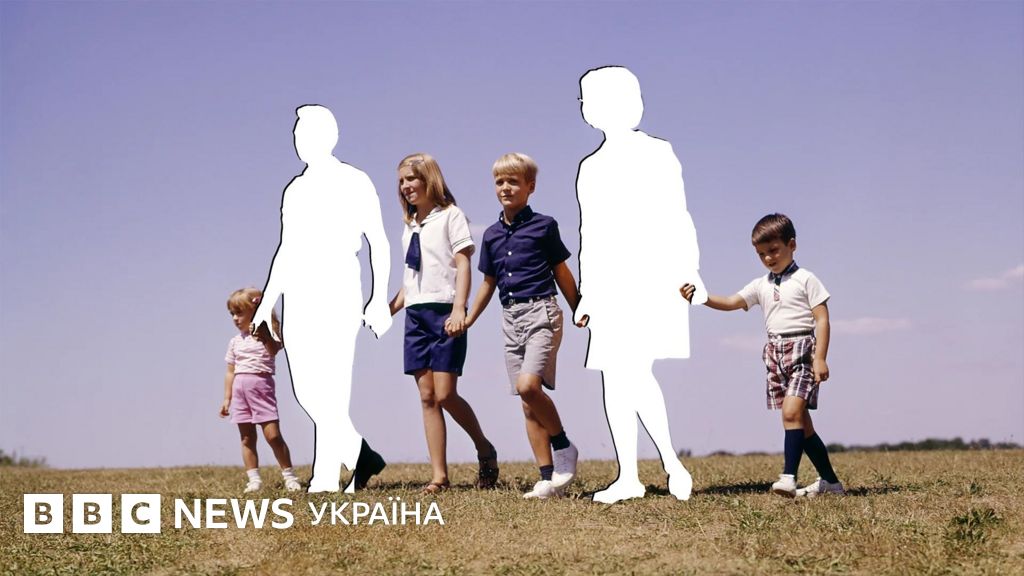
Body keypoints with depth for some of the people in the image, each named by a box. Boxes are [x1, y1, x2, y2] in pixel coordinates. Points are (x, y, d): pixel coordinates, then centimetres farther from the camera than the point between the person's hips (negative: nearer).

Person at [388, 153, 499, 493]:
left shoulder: (450, 216, 1)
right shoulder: (409, 227, 20)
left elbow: (463, 263, -7)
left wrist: (459, 309, -19)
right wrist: (389, 309, 14)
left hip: (444, 311, -6)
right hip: (416, 314, 6)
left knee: (445, 395, -12)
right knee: (427, 396, 0)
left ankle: (484, 449, 11)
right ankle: (439, 476, 0)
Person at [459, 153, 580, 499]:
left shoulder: (544, 225, -1)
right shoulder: (492, 235, 12)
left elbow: (561, 272, 4)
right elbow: (489, 282, 21)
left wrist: (580, 312, 4)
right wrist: (467, 320, 17)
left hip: (541, 313, -6)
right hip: (511, 318, 6)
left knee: (529, 385, -24)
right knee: (528, 404, 3)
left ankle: (564, 447, -2)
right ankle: (549, 478, 6)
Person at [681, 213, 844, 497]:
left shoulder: (805, 280, -1)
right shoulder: (761, 285, 15)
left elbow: (822, 319, -6)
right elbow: (730, 303, 5)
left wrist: (820, 358, -15)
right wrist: (699, 297, -11)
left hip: (802, 349, -7)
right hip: (775, 354, 7)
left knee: (791, 412, -21)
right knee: (801, 421, 8)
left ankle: (789, 477, -25)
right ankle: (830, 481, 16)